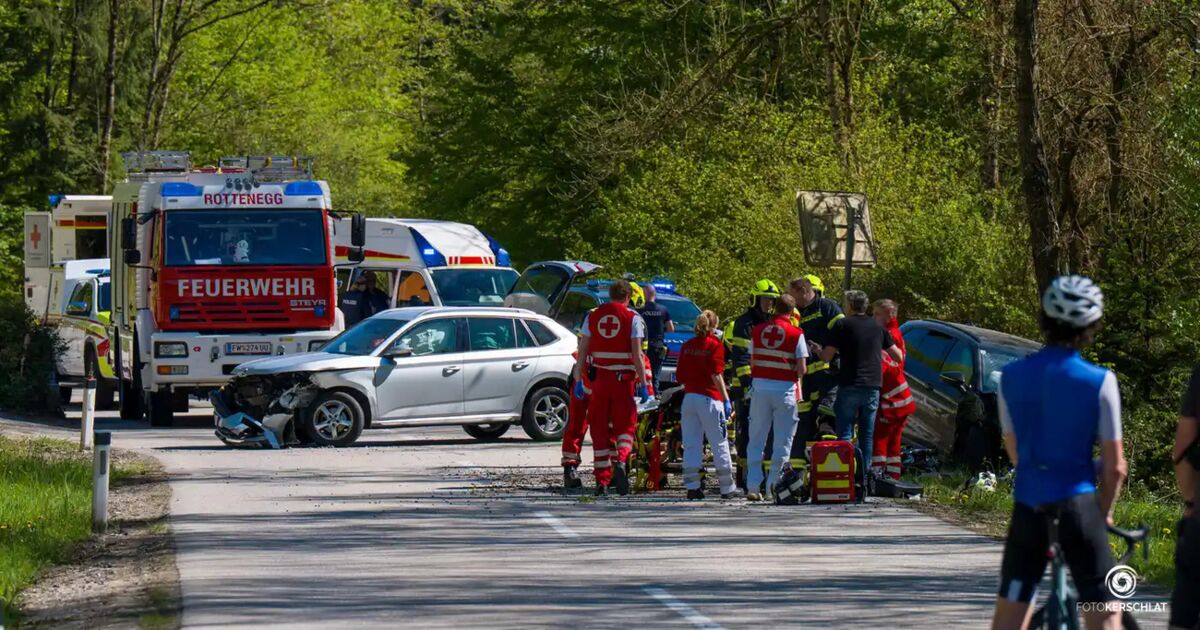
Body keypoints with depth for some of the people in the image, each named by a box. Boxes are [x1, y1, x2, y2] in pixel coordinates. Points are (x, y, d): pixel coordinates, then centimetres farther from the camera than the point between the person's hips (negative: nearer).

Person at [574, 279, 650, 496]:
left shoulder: (593, 316, 8)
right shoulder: (632, 318, -2)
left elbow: (582, 351, 5)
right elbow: (637, 354, -7)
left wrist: (578, 380, 8)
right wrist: (643, 384, -5)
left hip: (599, 380, 2)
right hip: (623, 380, -2)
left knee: (599, 429, 8)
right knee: (626, 425, 7)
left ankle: (602, 480, 5)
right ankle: (621, 460, -22)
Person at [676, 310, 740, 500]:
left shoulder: (687, 346, 10)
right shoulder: (715, 344, -5)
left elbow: (680, 376, 12)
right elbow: (716, 375, -13)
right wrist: (726, 399, -12)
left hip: (689, 397, 5)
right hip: (709, 398, -5)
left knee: (691, 444, 5)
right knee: (719, 444, 3)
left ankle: (692, 487, 0)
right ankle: (727, 488, 8)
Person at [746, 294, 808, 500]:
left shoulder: (757, 331, 4)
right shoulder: (796, 334, -6)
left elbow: (752, 362, 8)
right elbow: (801, 369, -8)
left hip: (760, 388, 3)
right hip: (785, 389, -3)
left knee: (756, 440, 9)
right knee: (782, 442, 5)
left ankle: (753, 487, 6)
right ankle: (774, 486, 2)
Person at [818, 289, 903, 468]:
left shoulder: (842, 325, -1)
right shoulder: (878, 327, 12)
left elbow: (827, 357, -5)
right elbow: (898, 356, 17)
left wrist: (817, 350, 16)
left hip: (849, 386, -4)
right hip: (873, 386, 4)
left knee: (845, 433, -2)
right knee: (867, 435, 10)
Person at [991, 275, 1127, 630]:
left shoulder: (1011, 376, 3)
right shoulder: (1099, 382, -7)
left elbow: (1014, 451, 12)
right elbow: (1114, 466, -5)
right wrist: (1104, 511, 10)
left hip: (1027, 504, 4)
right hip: (1076, 503, -4)